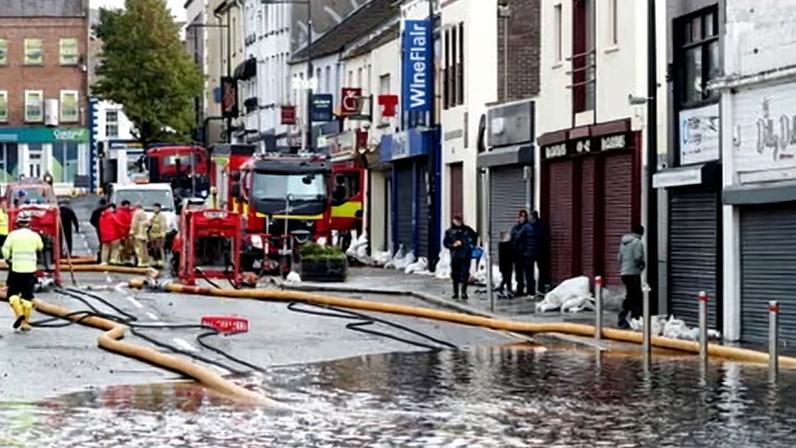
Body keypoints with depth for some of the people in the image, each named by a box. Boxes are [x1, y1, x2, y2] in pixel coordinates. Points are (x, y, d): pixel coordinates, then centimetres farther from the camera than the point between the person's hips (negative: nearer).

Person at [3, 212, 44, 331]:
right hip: (30, 270, 2)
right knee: (27, 296, 8)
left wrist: (8, 259, 15)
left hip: (15, 269, -2)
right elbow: (40, 247, 16)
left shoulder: (13, 235, -6)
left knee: (12, 293, 11)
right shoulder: (34, 236, -1)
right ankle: (25, 322, 5)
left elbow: (5, 250, -6)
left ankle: (19, 313, -12)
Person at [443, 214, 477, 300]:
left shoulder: (467, 229, 9)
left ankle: (464, 292, 1)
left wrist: (472, 245, 14)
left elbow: (475, 236, 24)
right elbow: (446, 243, 2)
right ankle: (455, 292, 16)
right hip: (455, 256, 0)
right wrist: (453, 245, -14)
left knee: (464, 274, -5)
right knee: (455, 274, 5)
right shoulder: (449, 232, 5)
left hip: (466, 255, 0)